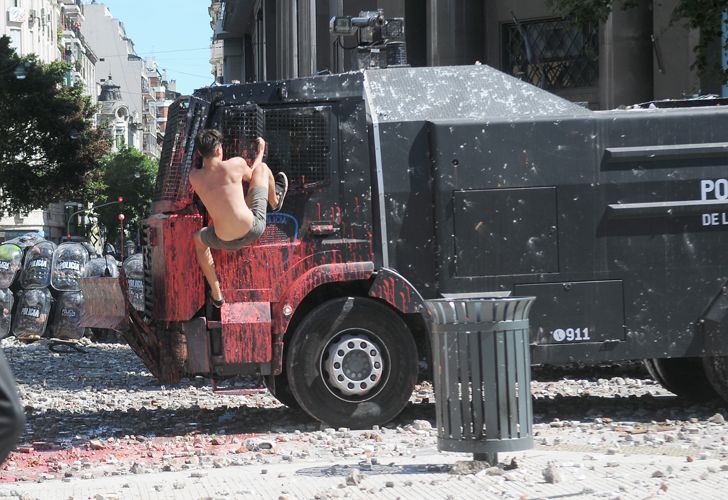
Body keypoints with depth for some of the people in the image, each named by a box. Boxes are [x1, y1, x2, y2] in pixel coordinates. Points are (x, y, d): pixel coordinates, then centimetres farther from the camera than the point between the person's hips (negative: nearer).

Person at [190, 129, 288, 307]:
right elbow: (250, 175, 13)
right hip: (254, 229, -1)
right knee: (262, 167, 19)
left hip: (225, 242, 1)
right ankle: (275, 201, 56)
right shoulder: (236, 164, -12)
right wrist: (260, 151, 30)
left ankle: (217, 296, 34)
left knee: (198, 239, 38)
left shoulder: (194, 177, -7)